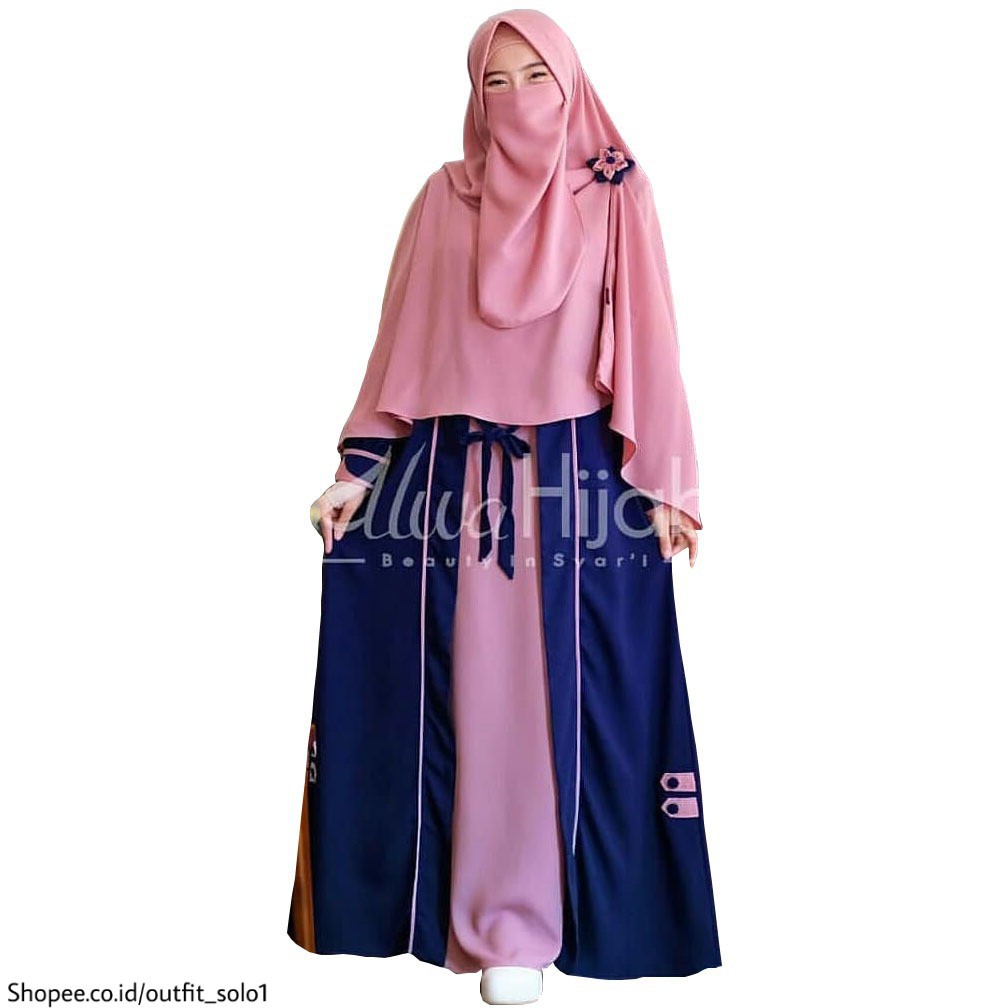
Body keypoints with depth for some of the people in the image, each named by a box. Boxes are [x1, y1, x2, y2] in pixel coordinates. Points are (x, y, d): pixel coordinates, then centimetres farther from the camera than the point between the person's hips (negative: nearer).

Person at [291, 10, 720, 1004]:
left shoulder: (617, 194, 5)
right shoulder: (444, 197, 9)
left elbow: (646, 340, 2)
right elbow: (403, 342, 8)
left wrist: (663, 480, -4)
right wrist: (357, 471, 3)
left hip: (579, 475, -1)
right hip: (456, 474, 2)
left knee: (566, 695, 2)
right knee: (470, 693, 5)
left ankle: (520, 922, 19)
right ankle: (503, 920, 23)